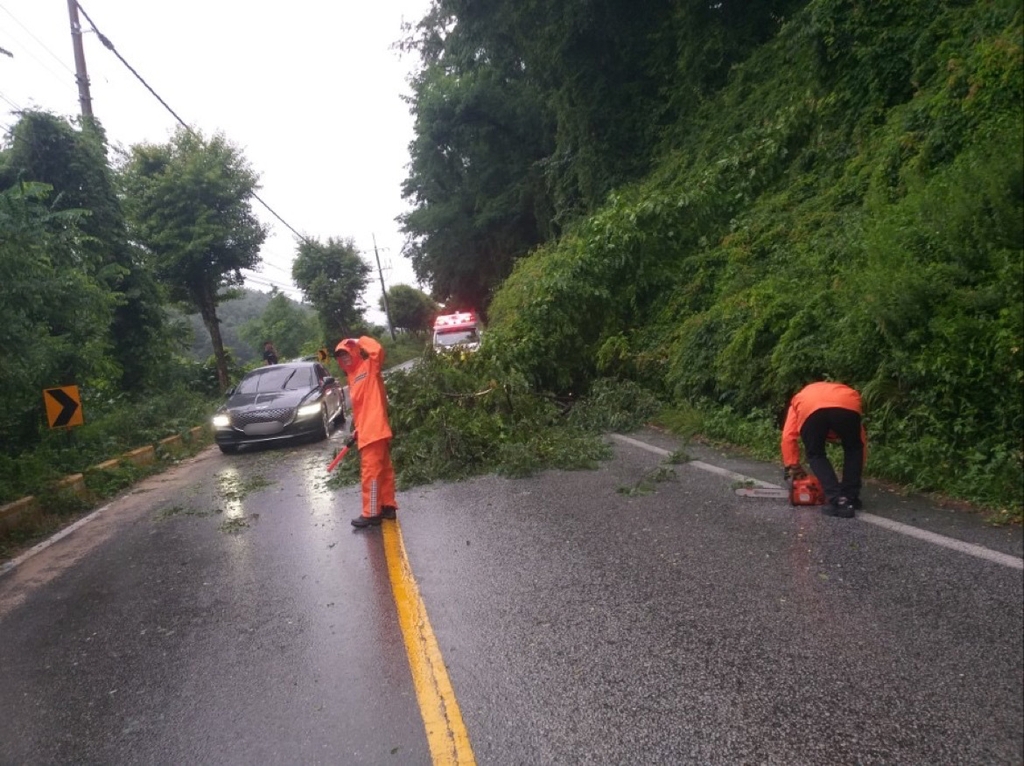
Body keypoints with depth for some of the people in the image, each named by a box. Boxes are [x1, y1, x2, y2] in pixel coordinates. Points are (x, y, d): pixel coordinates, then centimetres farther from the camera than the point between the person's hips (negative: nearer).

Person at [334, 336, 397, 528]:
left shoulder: (369, 366, -3)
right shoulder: (352, 376, 20)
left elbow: (378, 350, -24)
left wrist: (360, 341, -9)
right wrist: (356, 429, 19)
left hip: (374, 429, -9)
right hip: (366, 430, 9)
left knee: (370, 472, -7)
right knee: (383, 469, 14)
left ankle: (371, 513, -2)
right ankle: (388, 506, 21)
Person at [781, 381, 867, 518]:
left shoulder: (799, 399, 44)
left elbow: (788, 437, 28)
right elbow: (862, 442, 42)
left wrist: (793, 467, 32)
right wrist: (855, 474, 47)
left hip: (809, 408, -1)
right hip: (847, 405, 1)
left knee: (815, 455, 22)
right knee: (853, 449, 29)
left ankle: (837, 501, 9)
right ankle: (850, 498, 27)